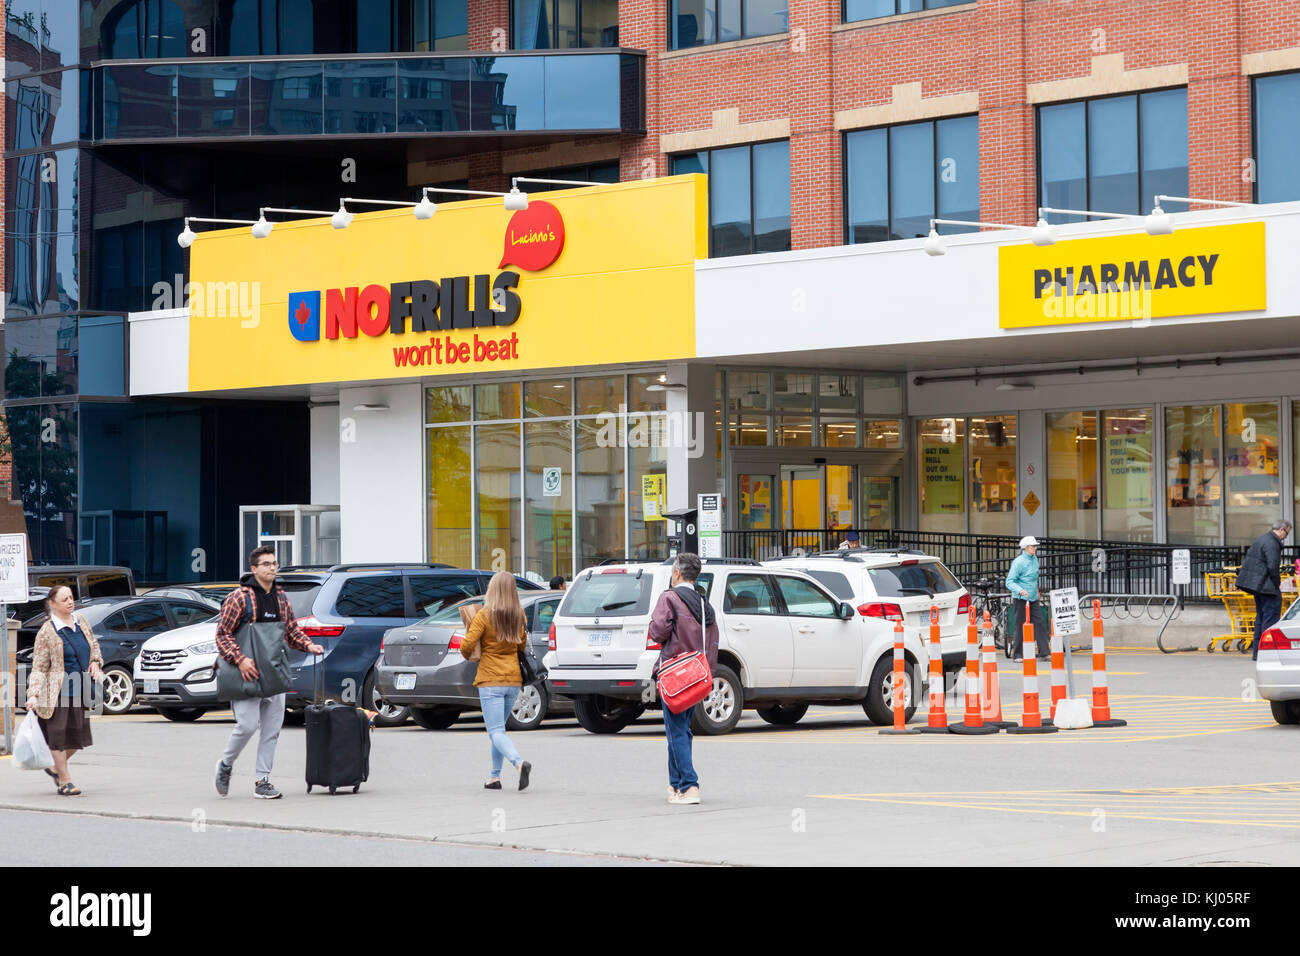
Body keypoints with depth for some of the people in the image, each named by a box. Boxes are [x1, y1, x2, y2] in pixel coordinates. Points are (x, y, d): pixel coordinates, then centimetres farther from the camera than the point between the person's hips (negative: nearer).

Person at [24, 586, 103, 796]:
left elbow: (94, 645, 24)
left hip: (80, 691, 6)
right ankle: (64, 781, 6)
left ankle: (57, 768, 32)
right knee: (60, 735, -2)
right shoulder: (47, 632, -11)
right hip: (58, 692, -6)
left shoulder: (81, 622, 8)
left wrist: (95, 663, 4)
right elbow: (39, 667, -10)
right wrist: (34, 695, -18)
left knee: (78, 735, 9)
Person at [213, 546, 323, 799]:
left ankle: (262, 781, 10)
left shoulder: (281, 598, 13)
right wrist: (240, 659, -21)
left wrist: (308, 645, 2)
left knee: (272, 729, 4)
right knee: (247, 724, -11)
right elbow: (222, 634, -9)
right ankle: (226, 765, 14)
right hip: (247, 672, -6)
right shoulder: (239, 597, -7)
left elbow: (292, 630, 22)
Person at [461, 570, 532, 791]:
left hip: (490, 681, -5)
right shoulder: (519, 616, 3)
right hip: (514, 679, 5)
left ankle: (520, 762, -31)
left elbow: (467, 646, -14)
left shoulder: (485, 615, -11)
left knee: (496, 732, -8)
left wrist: (467, 655, 7)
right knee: (498, 729, 19)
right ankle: (495, 776, 18)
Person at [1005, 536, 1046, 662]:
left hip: (1033, 598, 6)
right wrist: (1020, 590, -31)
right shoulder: (1018, 562, -12)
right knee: (1019, 626, -1)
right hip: (1020, 599, -6)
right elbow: (1009, 582, -16)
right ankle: (1017, 655, 6)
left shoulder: (1034, 559, 11)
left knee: (1038, 624, -1)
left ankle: (1043, 652, -1)